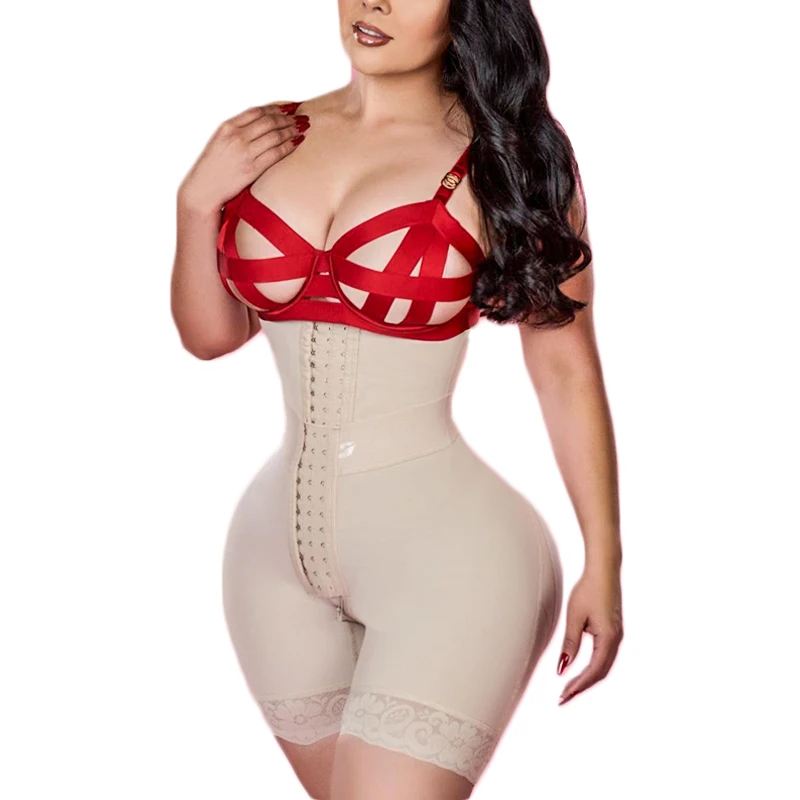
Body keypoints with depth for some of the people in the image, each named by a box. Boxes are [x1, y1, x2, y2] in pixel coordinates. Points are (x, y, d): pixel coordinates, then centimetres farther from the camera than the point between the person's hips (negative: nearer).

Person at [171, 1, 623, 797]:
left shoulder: (506, 158, -8)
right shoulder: (267, 138, 5)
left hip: (444, 545, -5)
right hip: (277, 546, 5)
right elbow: (211, 335, 12)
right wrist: (197, 201, -3)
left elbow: (565, 366, -5)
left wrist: (602, 563, -3)